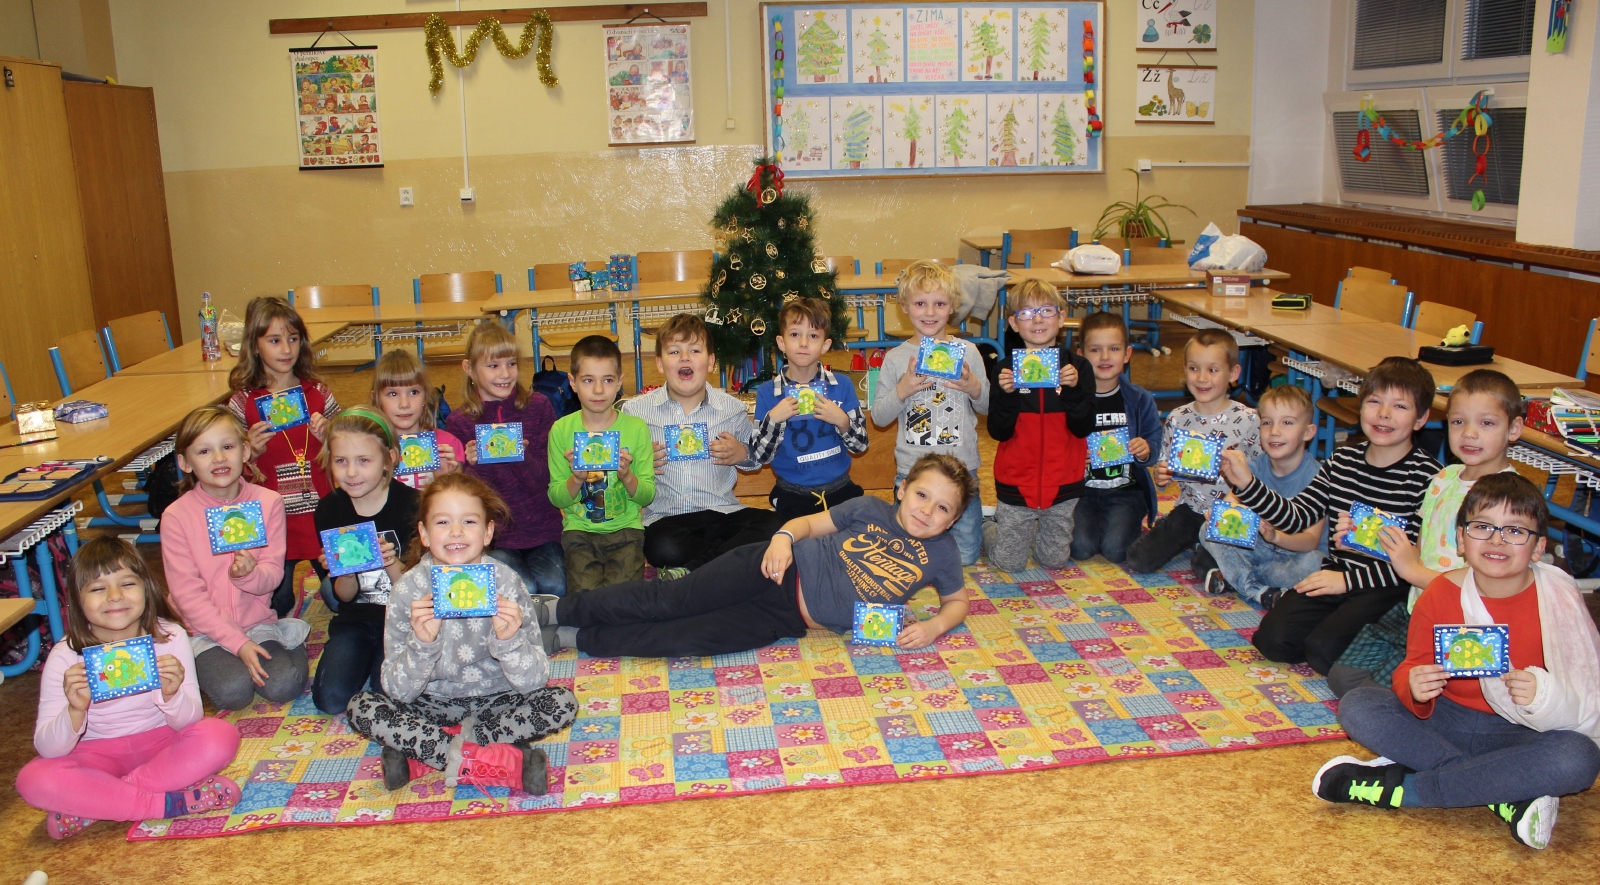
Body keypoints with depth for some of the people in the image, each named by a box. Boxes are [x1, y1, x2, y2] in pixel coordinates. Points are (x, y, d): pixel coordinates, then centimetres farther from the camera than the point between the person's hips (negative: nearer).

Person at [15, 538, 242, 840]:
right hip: (97, 755, 0)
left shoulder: (170, 636, -11)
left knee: (221, 736, -28)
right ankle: (169, 802, -24)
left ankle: (91, 805, -20)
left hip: (161, 744, 1)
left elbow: (189, 722, -12)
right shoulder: (65, 657, -12)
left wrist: (172, 695, -34)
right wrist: (75, 711, -36)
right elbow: (47, 749, -15)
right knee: (34, 779, -29)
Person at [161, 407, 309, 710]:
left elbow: (273, 573, -6)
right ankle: (209, 662, 7)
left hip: (259, 621, 1)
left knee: (282, 685, -22)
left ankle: (293, 645, 9)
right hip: (207, 630, -1)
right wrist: (237, 642, -17)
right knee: (233, 690, -25)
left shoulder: (268, 502, -5)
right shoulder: (176, 516, -10)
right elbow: (188, 594, -10)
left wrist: (248, 574, -31)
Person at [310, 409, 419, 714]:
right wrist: (345, 570, -20)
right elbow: (346, 596, 2)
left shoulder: (410, 503, -12)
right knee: (331, 698, -17)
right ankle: (367, 659, 13)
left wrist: (391, 564, -29)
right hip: (355, 620, 3)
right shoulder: (329, 510, -1)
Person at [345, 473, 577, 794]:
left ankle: (419, 755, -20)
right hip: (433, 704, 1)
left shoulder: (506, 582, -13)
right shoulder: (408, 590, -12)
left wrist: (509, 640, -34)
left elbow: (533, 682, -15)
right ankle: (509, 764, -26)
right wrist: (422, 643, -32)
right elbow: (398, 691, -15)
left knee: (562, 703, -23)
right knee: (360, 707, -22)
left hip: (496, 702, 0)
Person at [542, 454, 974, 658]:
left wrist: (934, 626, -7)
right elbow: (810, 522, 10)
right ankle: (558, 610, 1)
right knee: (669, 601, -13)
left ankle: (573, 638, -5)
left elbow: (957, 600, 15)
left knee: (685, 638, -15)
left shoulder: (940, 555, 4)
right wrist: (784, 537, -12)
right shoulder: (871, 509, 4)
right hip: (783, 571, 0)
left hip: (789, 619, 0)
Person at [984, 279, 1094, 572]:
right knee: (1009, 562, 4)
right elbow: (999, 432, -9)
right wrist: (1006, 394, -24)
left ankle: (1035, 529, 40)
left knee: (1055, 560, 11)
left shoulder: (1077, 366, -4)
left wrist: (1073, 389, -24)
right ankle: (988, 527, 33)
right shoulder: (1005, 369, -5)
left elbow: (1083, 428, -9)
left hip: (1063, 483, 1)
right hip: (1016, 483, -1)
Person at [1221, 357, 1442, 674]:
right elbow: (1296, 517, 2)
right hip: (1335, 575, 5)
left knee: (1323, 649, -22)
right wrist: (1246, 484, -11)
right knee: (1273, 638, -12)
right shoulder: (1343, 460, 6)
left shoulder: (1426, 475, -10)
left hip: (1388, 588, -5)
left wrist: (1348, 579, -17)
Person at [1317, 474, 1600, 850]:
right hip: (1447, 721, 2)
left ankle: (1400, 787, -28)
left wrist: (1545, 695, -36)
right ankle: (1508, 795, -24)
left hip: (1521, 734, -2)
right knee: (1357, 706, -20)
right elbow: (1413, 667, 0)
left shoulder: (1557, 602, -12)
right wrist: (1414, 688, -25)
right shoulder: (1440, 593, -6)